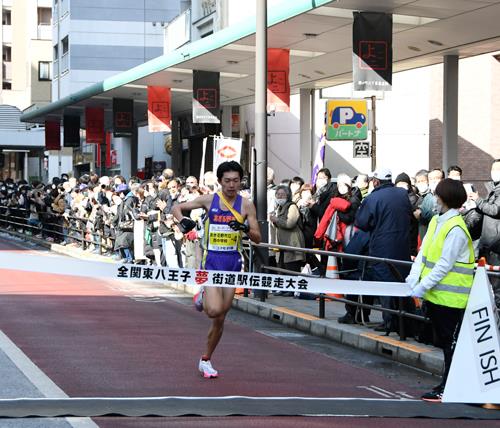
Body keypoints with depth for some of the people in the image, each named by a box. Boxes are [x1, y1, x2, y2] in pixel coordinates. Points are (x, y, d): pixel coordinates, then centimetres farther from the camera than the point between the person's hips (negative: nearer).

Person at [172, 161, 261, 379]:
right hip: (211, 260, -2)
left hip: (233, 262, 2)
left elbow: (257, 238, 2)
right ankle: (202, 297, 14)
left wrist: (246, 228, -18)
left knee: (220, 318, 6)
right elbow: (176, 208, 7)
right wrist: (183, 221, -14)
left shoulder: (246, 205, 1)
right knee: (214, 310, -22)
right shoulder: (209, 200, -2)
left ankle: (206, 360, 23)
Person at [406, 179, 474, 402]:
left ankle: (448, 389, 6)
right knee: (444, 342, 15)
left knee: (450, 343, 0)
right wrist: (414, 277, -5)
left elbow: (445, 265, -20)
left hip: (450, 297, -9)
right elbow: (423, 252, 8)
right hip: (435, 294, 9)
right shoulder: (436, 221, 9)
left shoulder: (456, 229, -18)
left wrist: (423, 286, -20)